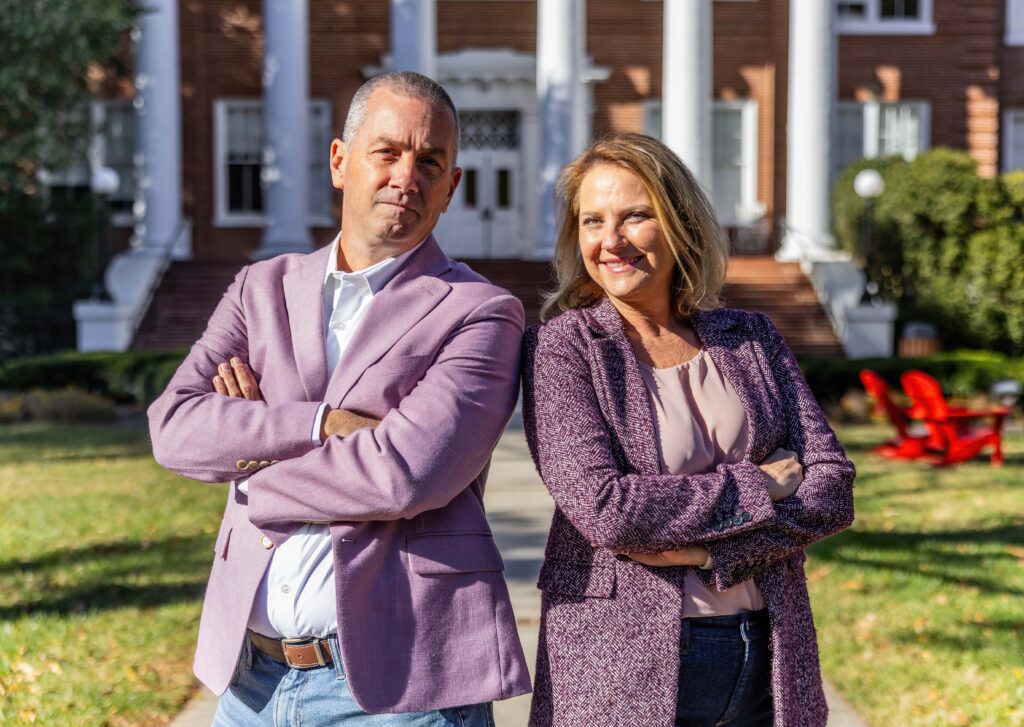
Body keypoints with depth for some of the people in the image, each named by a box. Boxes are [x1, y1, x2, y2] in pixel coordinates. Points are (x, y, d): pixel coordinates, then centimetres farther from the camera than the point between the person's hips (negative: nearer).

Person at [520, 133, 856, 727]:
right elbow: (602, 506, -17)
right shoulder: (560, 346, -5)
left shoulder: (751, 337, 6)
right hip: (624, 668, -3)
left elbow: (834, 489, 0)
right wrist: (757, 486, -10)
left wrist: (709, 548, -14)